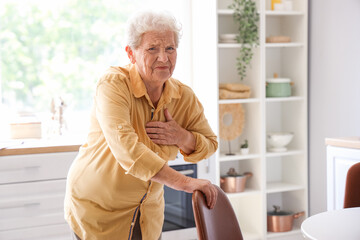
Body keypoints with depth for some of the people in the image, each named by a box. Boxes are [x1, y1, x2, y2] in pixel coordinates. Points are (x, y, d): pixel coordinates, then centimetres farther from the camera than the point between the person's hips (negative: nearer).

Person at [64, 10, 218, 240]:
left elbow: (210, 145, 5)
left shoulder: (185, 97, -7)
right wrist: (183, 182, -40)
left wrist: (183, 137, -19)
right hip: (97, 206, -4)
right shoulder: (113, 85, -24)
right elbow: (126, 149, -37)